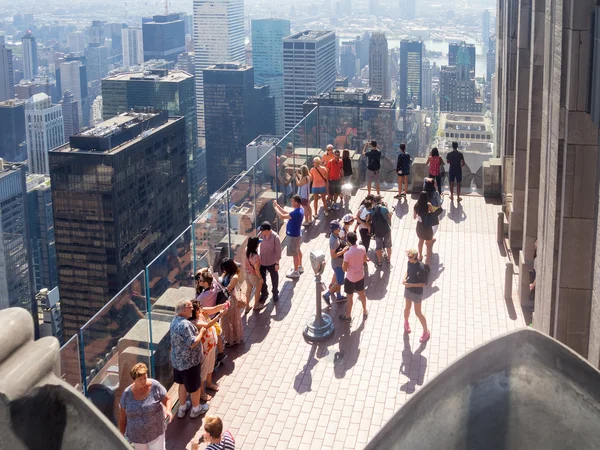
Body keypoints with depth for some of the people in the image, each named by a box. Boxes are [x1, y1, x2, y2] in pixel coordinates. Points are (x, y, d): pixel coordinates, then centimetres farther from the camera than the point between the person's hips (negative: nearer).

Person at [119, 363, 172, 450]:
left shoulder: (155, 386, -19)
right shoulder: (127, 393, -14)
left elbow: (167, 400, -7)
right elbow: (122, 416, -4)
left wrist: (168, 410, -28)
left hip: (155, 431, -2)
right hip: (137, 434, 2)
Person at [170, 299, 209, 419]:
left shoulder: (175, 321, 1)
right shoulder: (185, 324, -30)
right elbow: (192, 343, -30)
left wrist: (197, 332, 14)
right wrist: (201, 333, -16)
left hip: (178, 360, 9)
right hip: (190, 361, -9)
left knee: (183, 383, 25)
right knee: (195, 386, 13)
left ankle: (182, 408, 39)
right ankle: (196, 409, 31)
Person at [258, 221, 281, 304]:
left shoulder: (275, 237, -22)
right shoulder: (261, 235, -13)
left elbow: (278, 251, -15)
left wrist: (277, 263, -11)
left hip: (272, 262, -3)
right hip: (261, 262, 3)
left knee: (274, 279, 17)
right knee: (261, 279, 15)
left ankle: (275, 293, 40)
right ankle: (264, 293, 37)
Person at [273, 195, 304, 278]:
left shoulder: (296, 213, -33)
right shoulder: (300, 209, -2)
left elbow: (282, 216, -34)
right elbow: (286, 213, 6)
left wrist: (275, 207, -21)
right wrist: (277, 205, 0)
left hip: (293, 235, -10)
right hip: (297, 233, 10)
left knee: (295, 254, 5)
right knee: (298, 250, 25)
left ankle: (296, 272, 18)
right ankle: (300, 267, 42)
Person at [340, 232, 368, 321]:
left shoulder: (347, 254, -30)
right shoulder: (362, 248, -15)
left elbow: (344, 268, -19)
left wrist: (343, 264, -1)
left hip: (351, 278, -5)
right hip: (361, 275, 5)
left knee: (349, 297, 15)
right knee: (362, 294, 25)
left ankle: (348, 315, 32)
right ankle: (365, 312, 43)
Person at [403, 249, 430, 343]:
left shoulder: (421, 268, -30)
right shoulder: (409, 262, -10)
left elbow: (423, 284, -22)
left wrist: (411, 285, -29)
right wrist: (405, 278, -10)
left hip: (417, 292, -6)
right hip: (408, 289, 6)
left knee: (418, 313, 5)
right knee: (407, 308, 24)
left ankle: (426, 332, 24)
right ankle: (406, 323, 52)